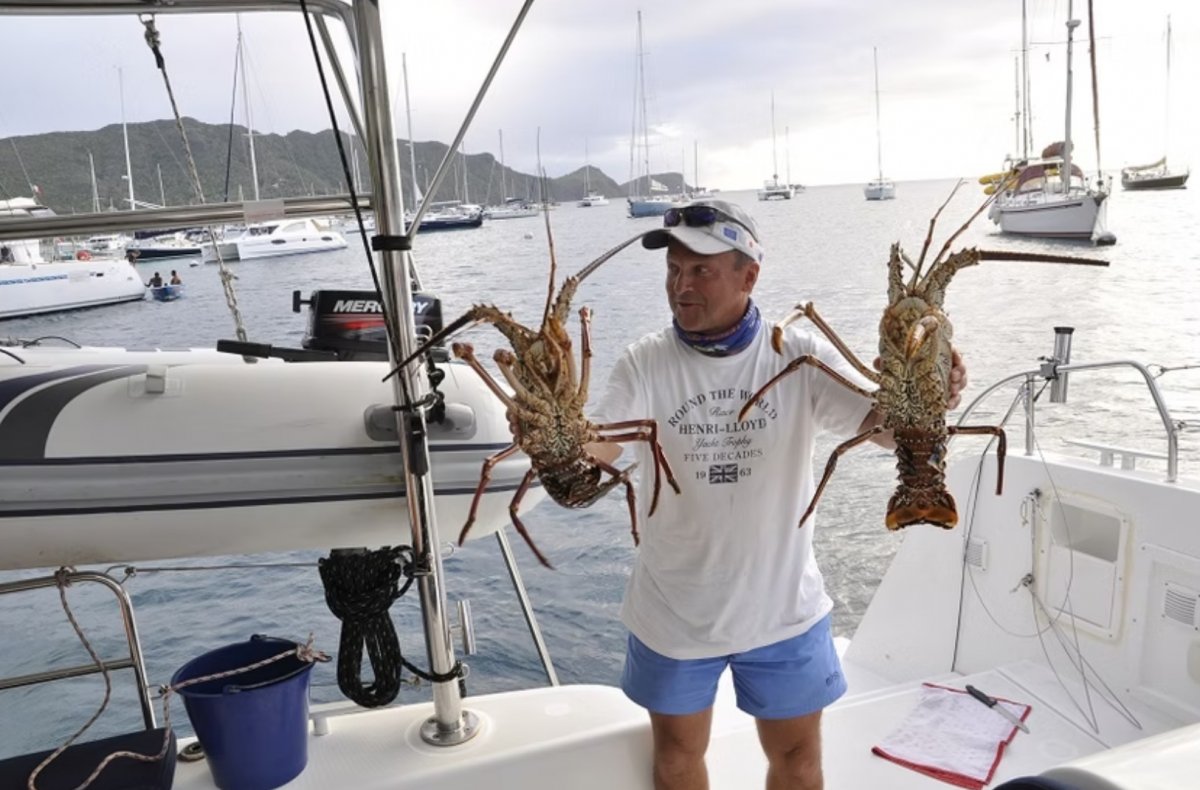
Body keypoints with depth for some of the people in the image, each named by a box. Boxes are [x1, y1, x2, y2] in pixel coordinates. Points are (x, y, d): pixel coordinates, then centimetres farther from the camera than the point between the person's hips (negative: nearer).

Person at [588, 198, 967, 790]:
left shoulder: (800, 354, -11)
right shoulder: (645, 363, -12)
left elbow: (886, 427, -17)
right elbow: (597, 447, -23)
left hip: (782, 605, 0)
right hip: (674, 610, 0)